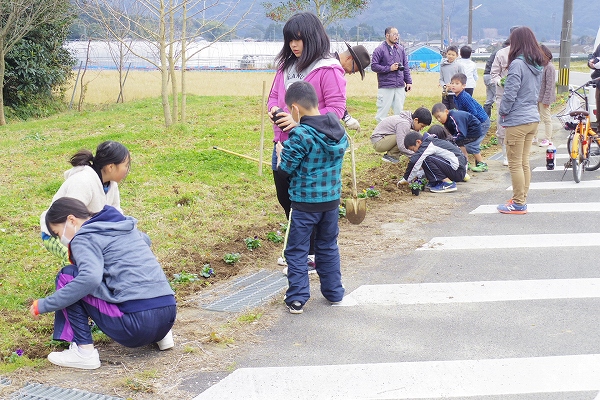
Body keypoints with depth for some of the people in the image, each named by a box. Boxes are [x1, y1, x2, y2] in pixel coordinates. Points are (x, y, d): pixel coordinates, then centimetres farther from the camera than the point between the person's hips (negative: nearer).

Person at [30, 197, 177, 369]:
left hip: (137, 323, -8)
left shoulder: (85, 238, -3)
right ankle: (161, 335, 20)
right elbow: (145, 239, 43)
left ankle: (84, 351, -3)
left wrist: (44, 305, -14)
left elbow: (90, 278, -22)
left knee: (67, 277, 0)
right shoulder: (126, 227, 19)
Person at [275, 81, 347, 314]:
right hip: (332, 199, 6)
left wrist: (281, 153, 5)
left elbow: (285, 169, -17)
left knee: (297, 250, 6)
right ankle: (333, 292, 29)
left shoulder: (300, 135, -20)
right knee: (328, 246, 21)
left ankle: (297, 298, 7)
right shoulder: (338, 131, 0)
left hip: (305, 202, -6)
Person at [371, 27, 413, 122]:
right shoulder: (380, 50, -4)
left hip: (400, 86, 5)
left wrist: (408, 81, 9)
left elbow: (406, 67, 15)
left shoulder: (401, 49, 12)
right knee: (383, 112, -3)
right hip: (385, 87, -5)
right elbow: (374, 66, -8)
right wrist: (389, 68, -13)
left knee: (399, 111, 9)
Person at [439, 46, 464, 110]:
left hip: (455, 94, -4)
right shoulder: (442, 66, 6)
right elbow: (441, 79, 9)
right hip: (445, 93, 4)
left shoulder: (459, 66, -4)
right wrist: (444, 85, -11)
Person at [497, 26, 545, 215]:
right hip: (533, 118, 8)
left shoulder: (518, 64, -16)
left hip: (517, 121, -8)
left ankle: (518, 204, 4)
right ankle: (521, 199, 22)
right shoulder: (538, 65, 10)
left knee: (515, 164, 0)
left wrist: (502, 112, -3)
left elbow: (510, 93, -17)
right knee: (524, 162, 15)